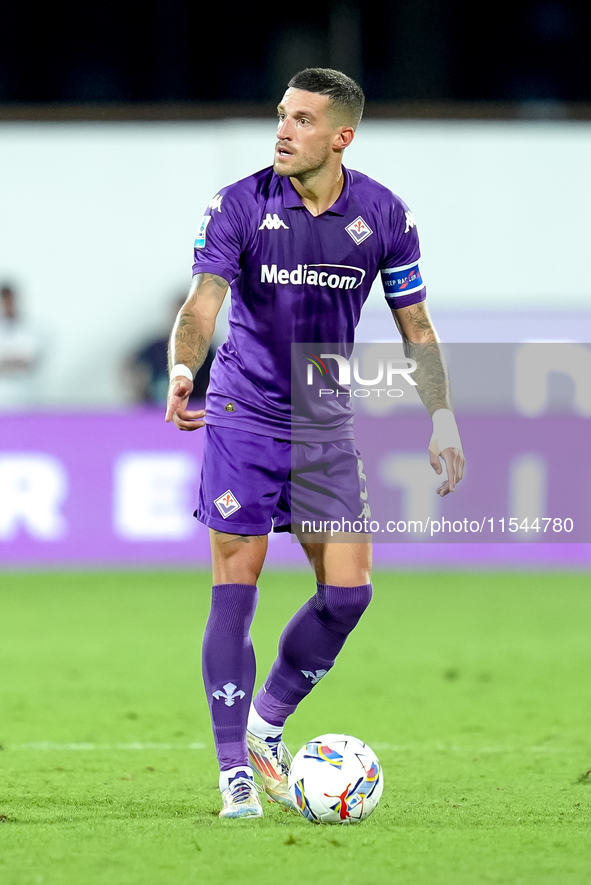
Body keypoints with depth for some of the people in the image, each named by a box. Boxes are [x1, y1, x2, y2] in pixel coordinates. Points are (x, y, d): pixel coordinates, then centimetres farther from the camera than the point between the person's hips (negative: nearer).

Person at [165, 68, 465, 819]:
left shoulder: (383, 216, -3)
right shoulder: (238, 207, -11)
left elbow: (415, 326, 6)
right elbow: (201, 306, -19)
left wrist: (442, 420, 2)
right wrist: (182, 371, -40)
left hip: (326, 428, 3)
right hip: (242, 420, -3)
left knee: (348, 591, -2)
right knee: (235, 589, -5)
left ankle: (267, 726, 20)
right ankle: (235, 773, 1)